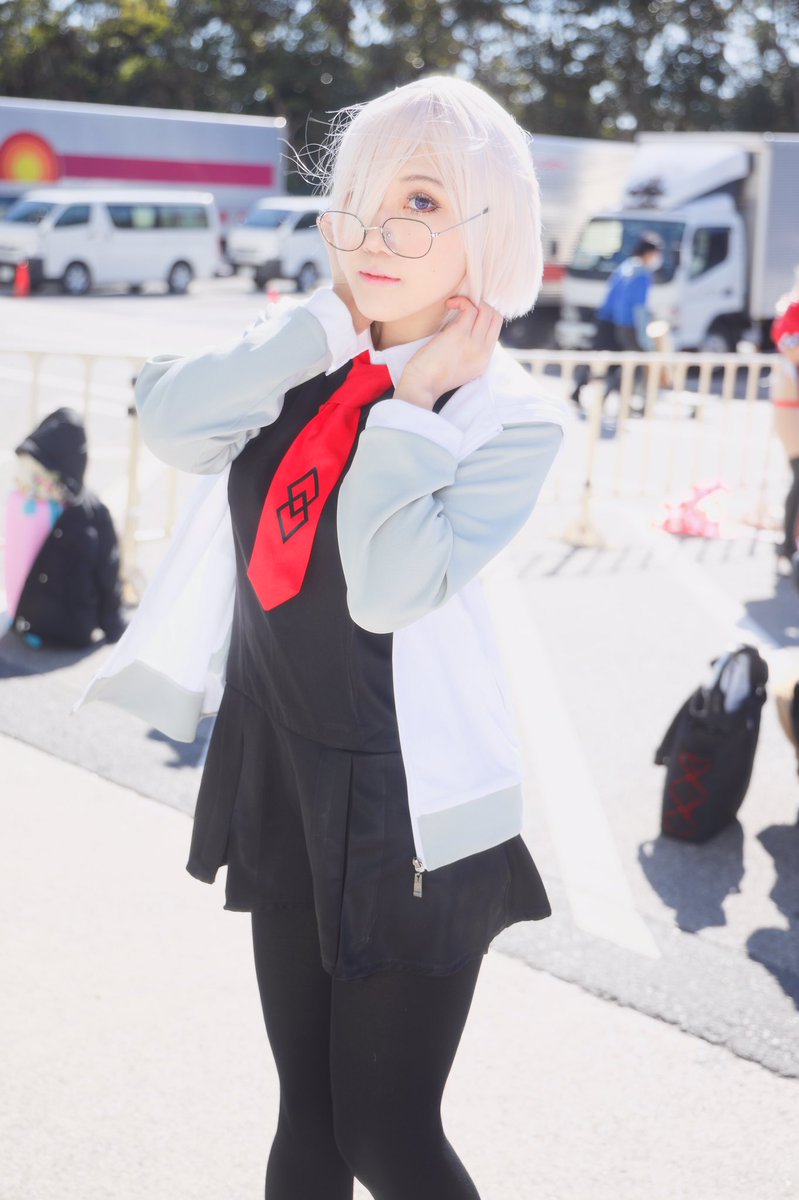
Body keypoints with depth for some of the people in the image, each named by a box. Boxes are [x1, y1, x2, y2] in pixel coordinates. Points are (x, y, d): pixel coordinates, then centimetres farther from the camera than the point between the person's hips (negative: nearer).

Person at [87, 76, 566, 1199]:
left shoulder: (512, 414, -13)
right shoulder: (311, 363, 3)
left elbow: (387, 589, -25)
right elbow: (172, 424, -15)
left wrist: (414, 400, -19)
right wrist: (331, 319, -16)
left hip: (406, 804, -5)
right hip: (280, 770, 5)